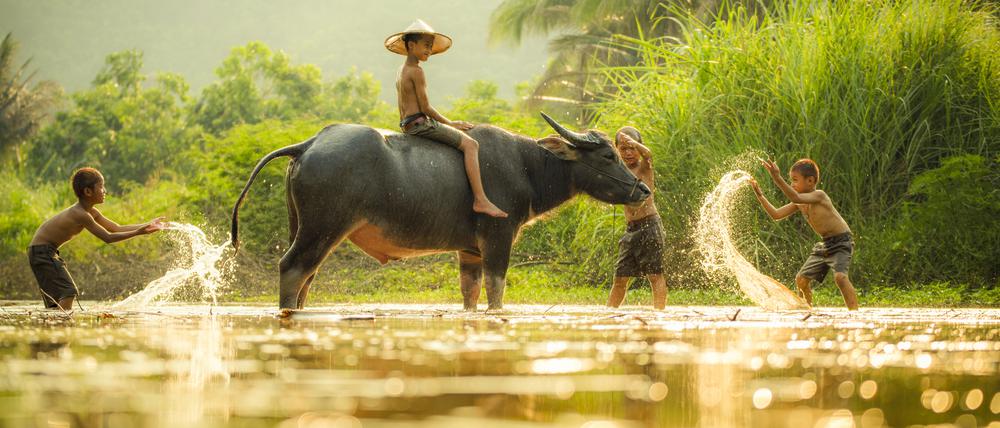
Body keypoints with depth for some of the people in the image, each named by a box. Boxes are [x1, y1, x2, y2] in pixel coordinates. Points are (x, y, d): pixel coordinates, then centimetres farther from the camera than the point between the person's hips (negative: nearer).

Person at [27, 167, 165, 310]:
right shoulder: (81, 215, -23)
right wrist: (137, 233, -25)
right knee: (68, 291, -18)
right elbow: (108, 237, -23)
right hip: (42, 251, -10)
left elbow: (116, 228, 9)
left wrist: (147, 225, 4)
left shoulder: (91, 212, 7)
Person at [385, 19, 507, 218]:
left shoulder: (401, 71, 16)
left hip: (407, 125, 11)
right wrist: (450, 124, -6)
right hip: (421, 122, -11)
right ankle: (480, 200, -23)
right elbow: (425, 107, -16)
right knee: (470, 144, -13)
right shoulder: (417, 71, -14)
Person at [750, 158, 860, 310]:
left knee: (840, 276, -30)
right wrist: (760, 195, -5)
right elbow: (776, 214, 5)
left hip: (841, 242, -9)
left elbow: (796, 198, -40)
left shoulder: (819, 195, -22)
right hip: (824, 244, 9)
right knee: (801, 278, 8)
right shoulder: (800, 203, 3)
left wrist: (777, 179, -47)